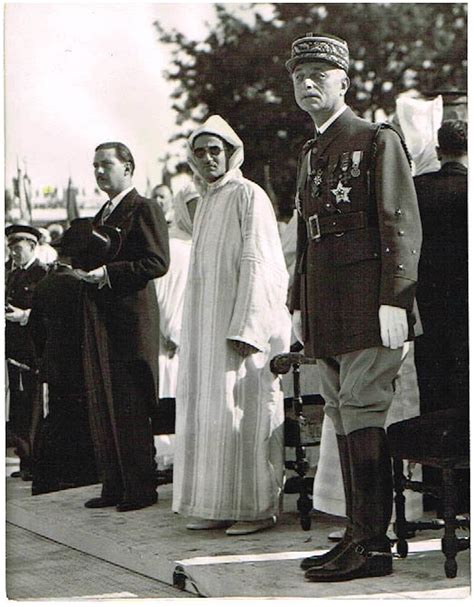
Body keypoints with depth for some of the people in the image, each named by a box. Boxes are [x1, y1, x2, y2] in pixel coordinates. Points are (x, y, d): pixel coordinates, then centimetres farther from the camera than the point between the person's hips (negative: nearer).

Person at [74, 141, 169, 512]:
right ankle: (114, 486, 16)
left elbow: (157, 262, -15)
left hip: (131, 319, -9)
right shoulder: (102, 215, 22)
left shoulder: (144, 209, -6)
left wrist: (107, 273, -21)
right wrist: (82, 268, 4)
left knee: (131, 408, -6)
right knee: (102, 408, 9)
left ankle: (141, 489, 1)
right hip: (100, 321, 9)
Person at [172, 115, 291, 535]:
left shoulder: (248, 196, -7)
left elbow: (256, 265, -14)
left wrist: (244, 329, -21)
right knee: (208, 411, 7)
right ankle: (217, 505, 12)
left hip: (245, 322, -8)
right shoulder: (206, 203, 18)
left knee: (245, 411, -7)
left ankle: (257, 508, -1)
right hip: (207, 324, 8)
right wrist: (195, 333, 14)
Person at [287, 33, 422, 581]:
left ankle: (373, 546, -6)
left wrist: (394, 300, -17)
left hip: (366, 304, -8)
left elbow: (402, 226, -10)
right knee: (343, 420, 8)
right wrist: (299, 306, 19)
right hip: (326, 314, 8)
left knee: (362, 418, -9)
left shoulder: (378, 141, -3)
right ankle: (358, 534, 14)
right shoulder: (310, 155, 21)